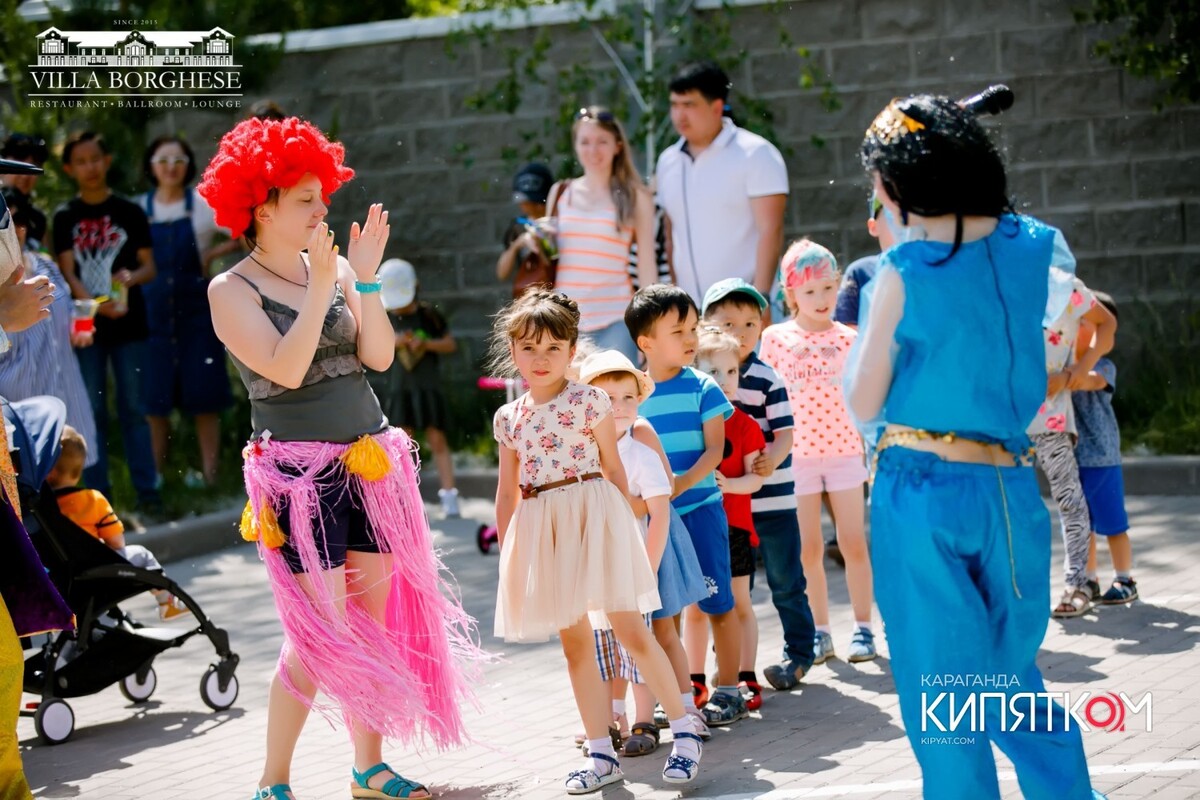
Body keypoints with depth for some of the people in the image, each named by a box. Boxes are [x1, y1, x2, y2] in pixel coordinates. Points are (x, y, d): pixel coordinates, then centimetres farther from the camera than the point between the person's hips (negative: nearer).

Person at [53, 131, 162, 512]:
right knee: (92, 411, 4)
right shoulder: (65, 218, 5)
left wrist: (131, 277, -19)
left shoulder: (130, 213, 5)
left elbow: (150, 267, 4)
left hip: (128, 325, 0)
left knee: (133, 409, 1)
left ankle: (147, 490, 2)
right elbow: (68, 272, -3)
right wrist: (96, 304, -22)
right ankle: (97, 492, 8)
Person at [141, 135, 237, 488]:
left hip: (196, 309, -1)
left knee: (204, 397, 1)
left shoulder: (204, 206, -1)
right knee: (154, 399, 3)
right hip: (153, 310, 2)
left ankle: (209, 473, 7)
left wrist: (212, 254, -7)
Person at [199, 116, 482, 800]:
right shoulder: (232, 291, -5)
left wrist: (365, 278, -9)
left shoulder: (334, 268, 8)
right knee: (324, 634, -10)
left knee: (377, 621, 8)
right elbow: (285, 369, -18)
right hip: (300, 473, -5)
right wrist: (321, 288, -18)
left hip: (371, 461, 6)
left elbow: (379, 356, 0)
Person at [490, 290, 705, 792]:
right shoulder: (508, 417, 9)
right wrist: (506, 553, 12)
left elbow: (614, 469, 2)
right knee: (574, 643, 7)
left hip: (594, 518, -4)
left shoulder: (589, 401, -2)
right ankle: (602, 756, 12)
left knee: (629, 629, -6)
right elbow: (508, 491, 14)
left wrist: (624, 530, 2)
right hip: (541, 531, 4)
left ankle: (684, 732, 6)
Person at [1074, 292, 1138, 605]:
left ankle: (1125, 581, 12)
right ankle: (1089, 581, 22)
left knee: (1112, 523, 2)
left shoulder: (1103, 366, -10)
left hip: (1101, 458, -6)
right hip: (1070, 458, 6)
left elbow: (1092, 380, -31)